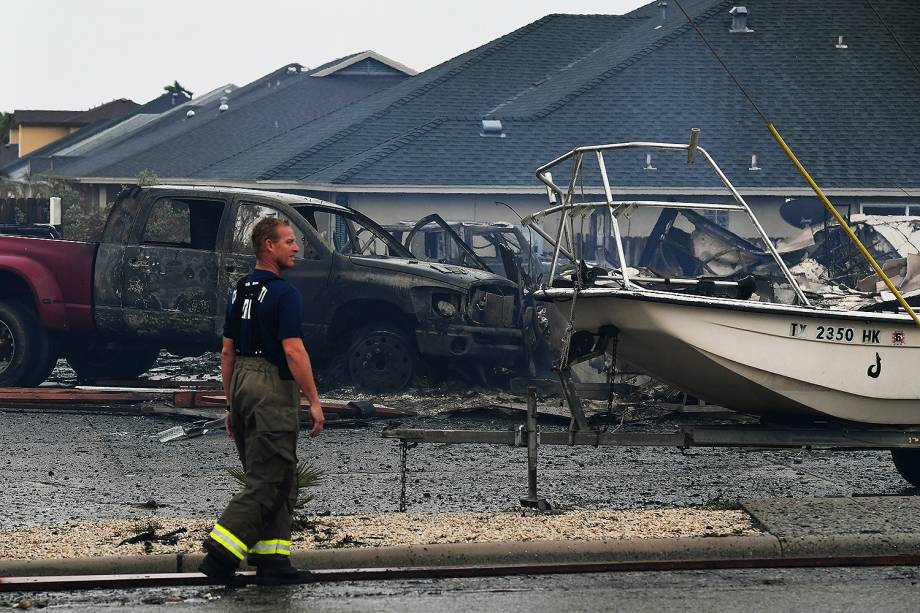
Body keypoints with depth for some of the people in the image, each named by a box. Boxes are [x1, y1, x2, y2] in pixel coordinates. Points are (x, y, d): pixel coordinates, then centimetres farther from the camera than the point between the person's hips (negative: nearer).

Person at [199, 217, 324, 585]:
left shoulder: (240, 292, 13)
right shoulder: (284, 294, -13)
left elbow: (227, 351, 15)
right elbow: (293, 351, -19)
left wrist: (231, 405, 20)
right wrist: (314, 401, -14)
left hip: (242, 385, 9)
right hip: (273, 389, -9)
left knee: (276, 483, 13)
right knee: (268, 483, -7)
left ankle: (271, 560, 9)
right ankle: (221, 552, -14)